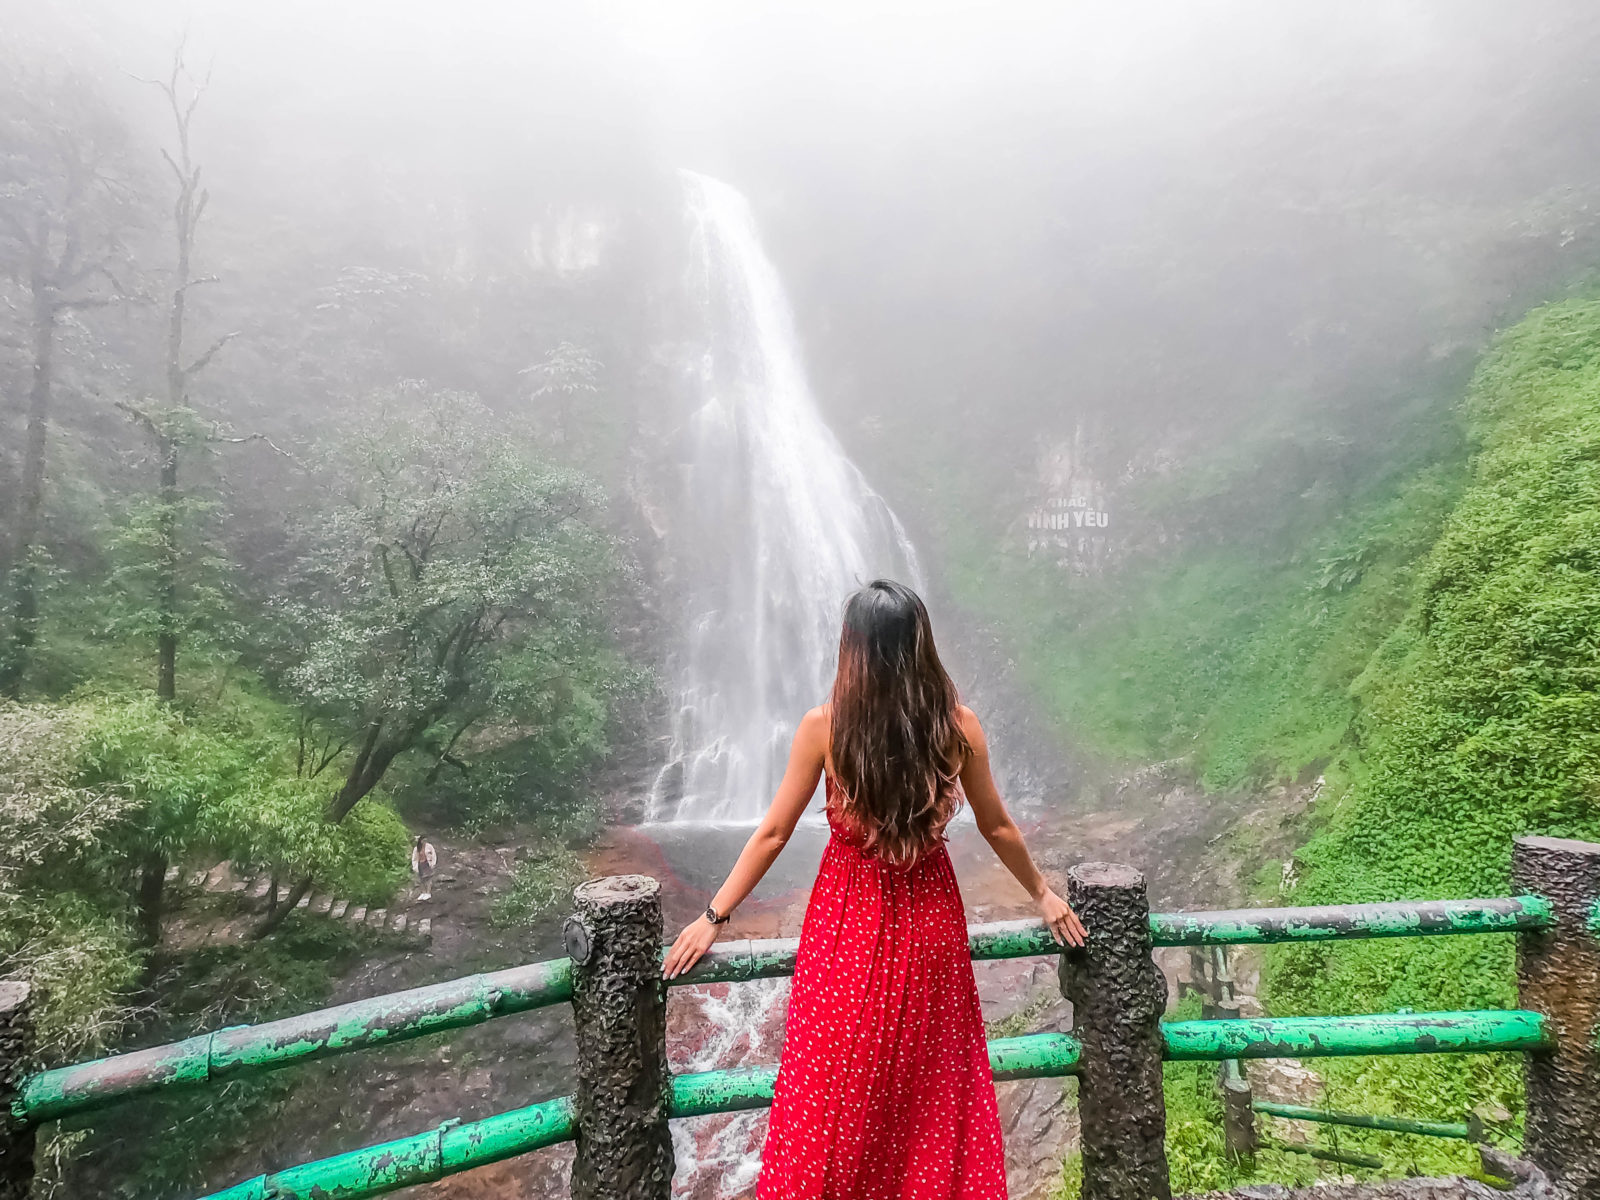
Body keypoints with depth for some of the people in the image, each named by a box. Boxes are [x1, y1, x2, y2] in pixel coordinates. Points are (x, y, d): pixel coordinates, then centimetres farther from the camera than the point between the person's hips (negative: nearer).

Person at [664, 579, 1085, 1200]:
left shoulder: (824, 725, -16)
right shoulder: (959, 725, -10)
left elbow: (773, 834, -9)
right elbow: (997, 828, 3)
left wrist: (714, 916, 3)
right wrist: (1042, 893, 20)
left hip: (849, 920, -2)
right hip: (930, 919, 2)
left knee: (835, 1090, 15)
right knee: (931, 1086, 20)